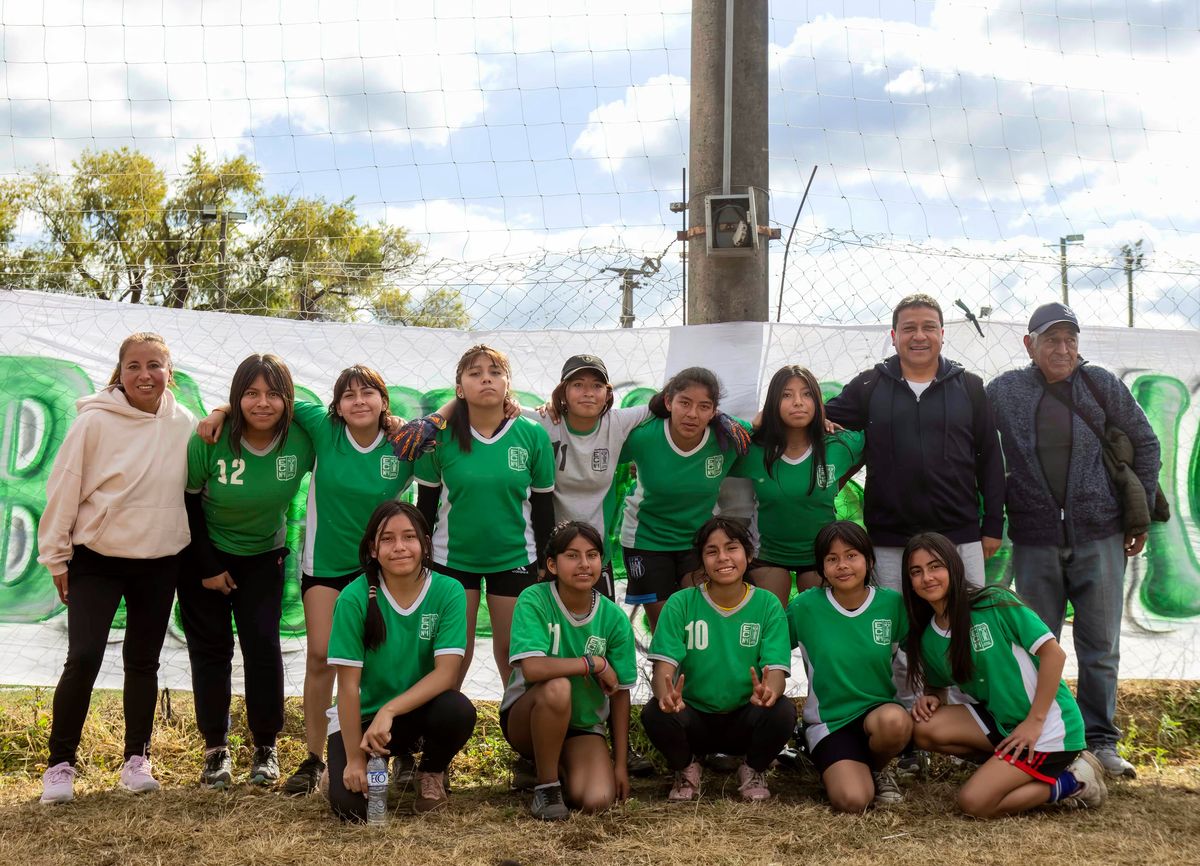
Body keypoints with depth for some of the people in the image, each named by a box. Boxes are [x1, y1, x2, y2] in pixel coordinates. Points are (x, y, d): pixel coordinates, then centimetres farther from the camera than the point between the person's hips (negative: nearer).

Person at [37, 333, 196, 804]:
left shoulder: (184, 425, -3)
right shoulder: (94, 422, -12)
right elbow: (63, 490, -8)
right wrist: (56, 556, -5)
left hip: (160, 562, 3)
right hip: (96, 559, -3)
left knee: (143, 661, 12)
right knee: (83, 658, -10)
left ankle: (137, 759, 25)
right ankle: (60, 764, 5)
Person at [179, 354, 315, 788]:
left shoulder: (301, 440, -20)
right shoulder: (210, 440, -23)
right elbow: (187, 500, -12)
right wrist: (208, 567, -10)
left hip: (262, 557, 1)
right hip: (205, 556, -1)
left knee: (263, 645, -5)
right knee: (210, 647, 2)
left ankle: (266, 747, 10)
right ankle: (215, 748, 14)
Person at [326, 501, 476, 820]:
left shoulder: (448, 591, -14)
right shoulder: (354, 598, -17)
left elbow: (447, 672, -20)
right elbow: (348, 684, -15)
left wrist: (388, 711, -31)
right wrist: (355, 757, -16)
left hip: (421, 708, 1)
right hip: (362, 715, -1)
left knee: (459, 710, -32)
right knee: (350, 805, -21)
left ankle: (432, 772, 3)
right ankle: (394, 759, 15)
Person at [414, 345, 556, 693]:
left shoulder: (533, 435, -8)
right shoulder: (441, 437, -9)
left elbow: (543, 505, 1)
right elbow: (426, 503, 1)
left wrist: (543, 565, 3)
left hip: (515, 558, 0)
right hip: (451, 557, 0)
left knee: (512, 650, 8)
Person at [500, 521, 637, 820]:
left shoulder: (614, 618, -8)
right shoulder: (534, 600, -18)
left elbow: (620, 693, -2)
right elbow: (532, 669, -31)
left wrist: (620, 764, -2)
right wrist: (594, 663, -23)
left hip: (582, 724, 3)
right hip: (526, 721, -3)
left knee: (597, 800, -23)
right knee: (557, 687, -37)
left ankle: (561, 764, 13)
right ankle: (546, 784, -14)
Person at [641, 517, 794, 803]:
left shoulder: (767, 605, -4)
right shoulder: (681, 603, -5)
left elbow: (777, 670, -13)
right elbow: (664, 665, -13)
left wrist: (768, 691, -38)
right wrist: (666, 694, -37)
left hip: (745, 720, 0)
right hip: (693, 717, 0)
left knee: (782, 711, -31)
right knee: (655, 713, -31)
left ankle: (754, 771, 3)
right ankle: (685, 769, 4)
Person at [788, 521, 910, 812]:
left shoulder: (893, 604, -6)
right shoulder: (805, 607, -9)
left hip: (880, 709, 2)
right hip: (828, 720, -1)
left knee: (895, 721, -36)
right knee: (852, 800, -26)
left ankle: (877, 768, 0)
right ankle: (835, 768, 12)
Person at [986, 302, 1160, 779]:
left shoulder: (1101, 385, 0)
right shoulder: (1003, 391, 1)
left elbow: (1145, 444, 8)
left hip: (1098, 537, 0)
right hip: (1034, 541, 0)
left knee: (1101, 647, 6)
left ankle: (1100, 740, 19)